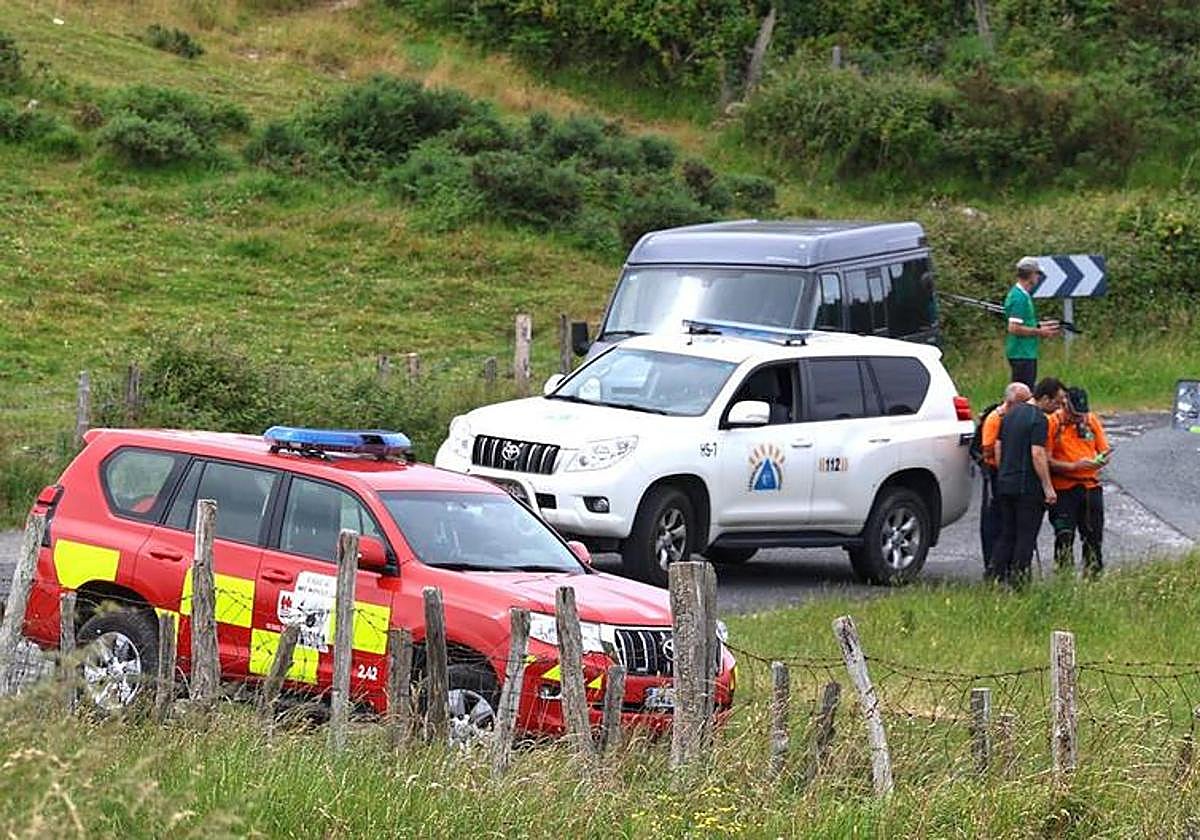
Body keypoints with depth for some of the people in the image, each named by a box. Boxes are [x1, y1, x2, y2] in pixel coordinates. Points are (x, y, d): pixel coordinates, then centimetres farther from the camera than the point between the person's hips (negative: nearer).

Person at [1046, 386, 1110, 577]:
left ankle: (1092, 575, 18)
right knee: (1064, 536, -8)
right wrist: (1073, 466, -20)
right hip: (1064, 489, -4)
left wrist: (1101, 460, -10)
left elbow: (1104, 451, 14)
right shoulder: (1053, 423, -6)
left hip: (1091, 487, 4)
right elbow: (1046, 460, -10)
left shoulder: (1092, 420, 8)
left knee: (1093, 536, 8)